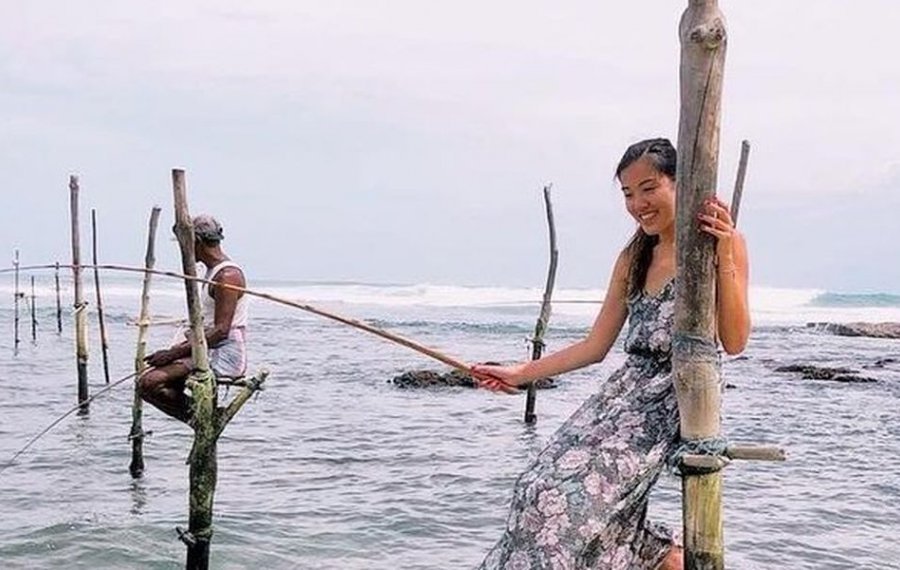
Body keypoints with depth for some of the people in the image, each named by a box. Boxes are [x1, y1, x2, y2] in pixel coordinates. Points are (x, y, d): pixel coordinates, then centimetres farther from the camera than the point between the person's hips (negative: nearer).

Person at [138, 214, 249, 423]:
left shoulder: (227, 275, -15)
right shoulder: (213, 272, 18)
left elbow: (221, 331, -22)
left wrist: (174, 353, -21)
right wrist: (176, 350, 10)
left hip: (225, 357, -11)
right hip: (209, 351, 11)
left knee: (149, 383, -20)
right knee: (146, 381, 5)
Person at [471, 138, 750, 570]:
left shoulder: (723, 243, -1)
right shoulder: (632, 259, 17)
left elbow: (734, 342, -10)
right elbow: (595, 347, 18)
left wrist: (724, 257, -18)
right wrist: (520, 374, 14)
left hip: (669, 404, -7)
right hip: (625, 392, 7)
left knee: (571, 497, -22)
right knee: (547, 488, -7)